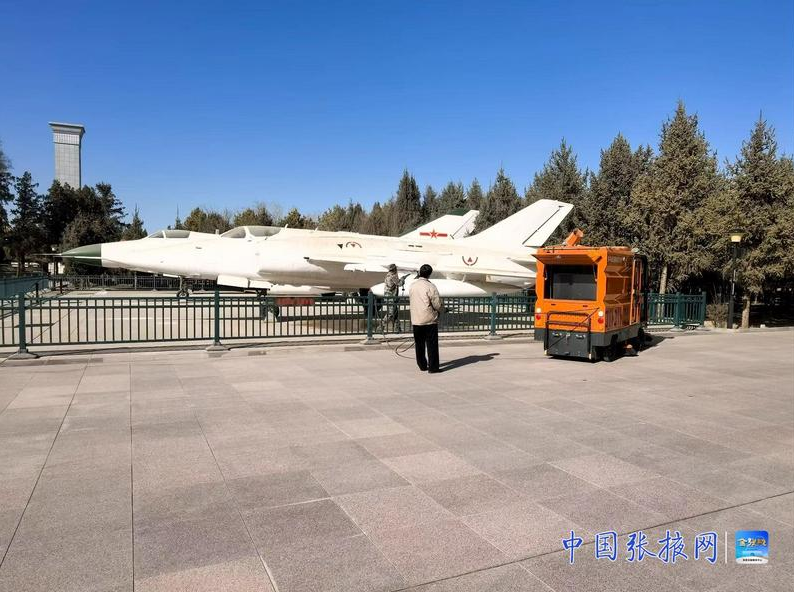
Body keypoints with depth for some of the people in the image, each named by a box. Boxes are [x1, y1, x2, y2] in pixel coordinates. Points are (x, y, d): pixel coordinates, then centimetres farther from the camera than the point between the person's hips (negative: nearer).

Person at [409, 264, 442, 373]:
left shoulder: (412, 286, 3)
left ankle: (422, 365, 21)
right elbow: (437, 305, -13)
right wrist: (442, 309, 10)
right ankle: (433, 367, 4)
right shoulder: (430, 287, -14)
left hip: (416, 320, 5)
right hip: (429, 320, -5)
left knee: (419, 344, 13)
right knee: (432, 344, 2)